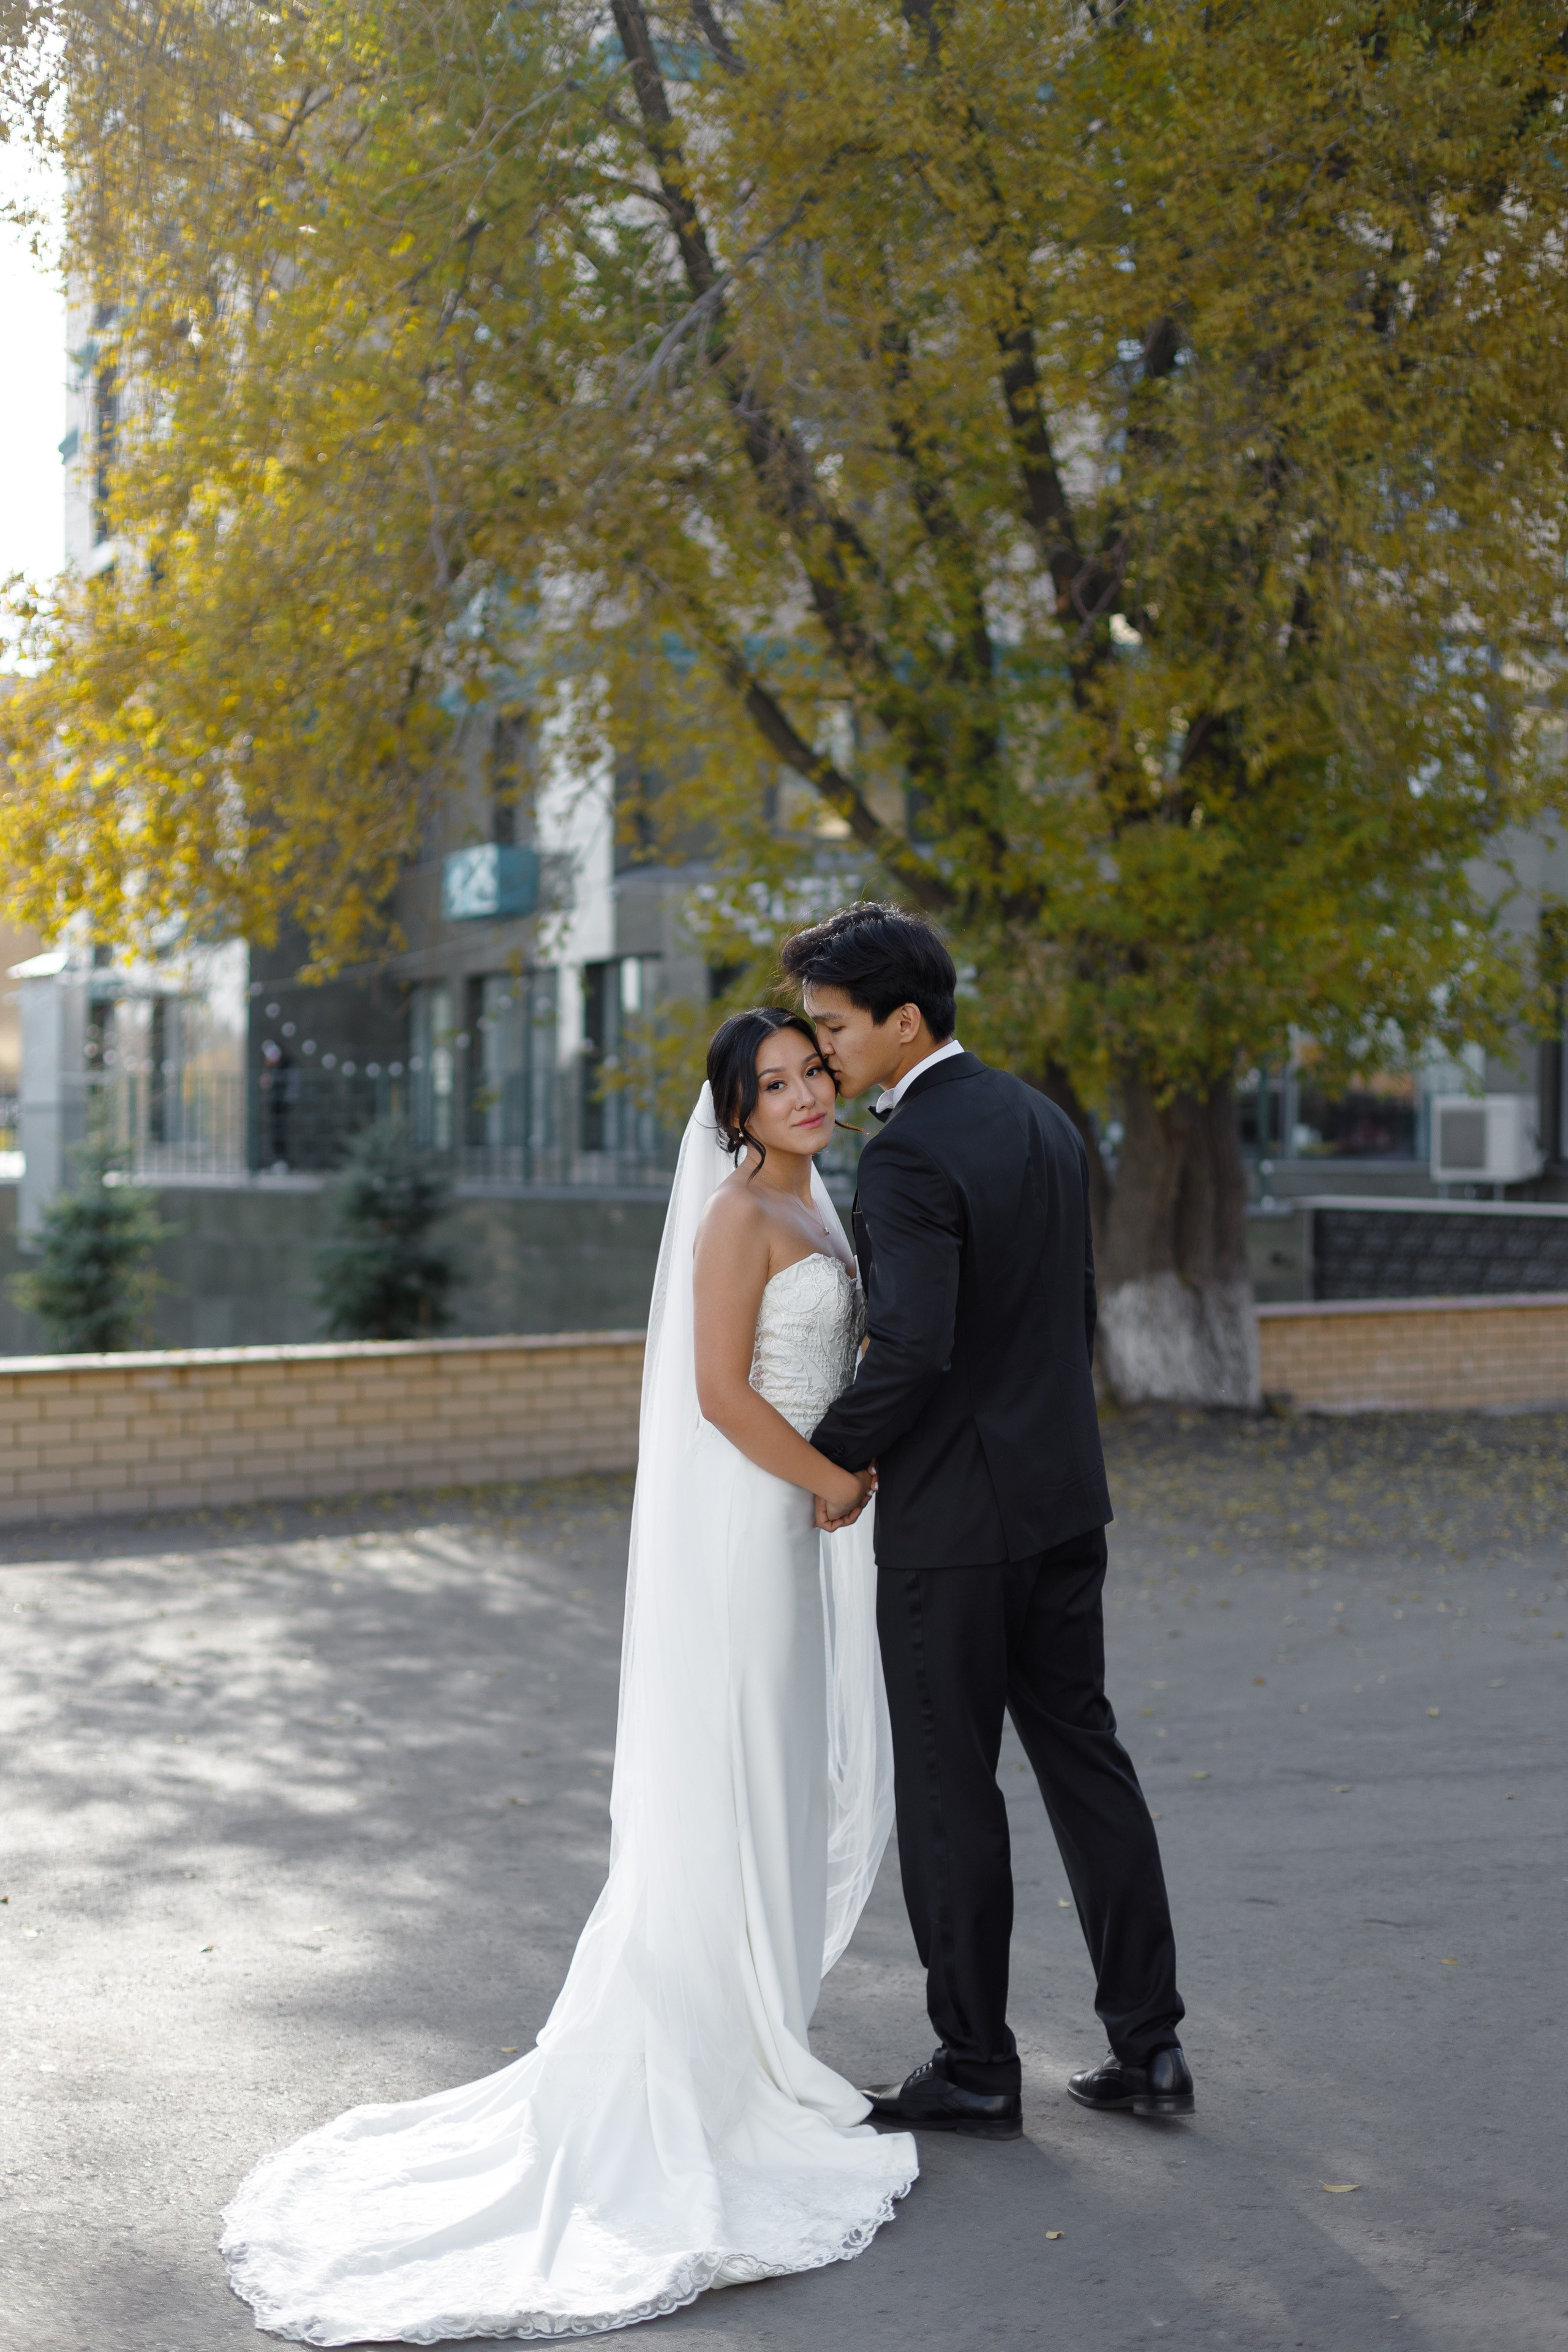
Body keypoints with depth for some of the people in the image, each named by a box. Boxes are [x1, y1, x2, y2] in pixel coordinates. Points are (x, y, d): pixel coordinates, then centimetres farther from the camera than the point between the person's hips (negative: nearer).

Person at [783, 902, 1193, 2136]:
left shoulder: (908, 1155, -19)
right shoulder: (1043, 1120, 10)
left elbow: (912, 1347, -27)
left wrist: (834, 1456, -12)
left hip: (952, 1517, -8)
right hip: (1064, 1492, 9)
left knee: (950, 1791, 4)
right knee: (1085, 1754, 14)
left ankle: (976, 2069, 15)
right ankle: (1149, 2044, 19)